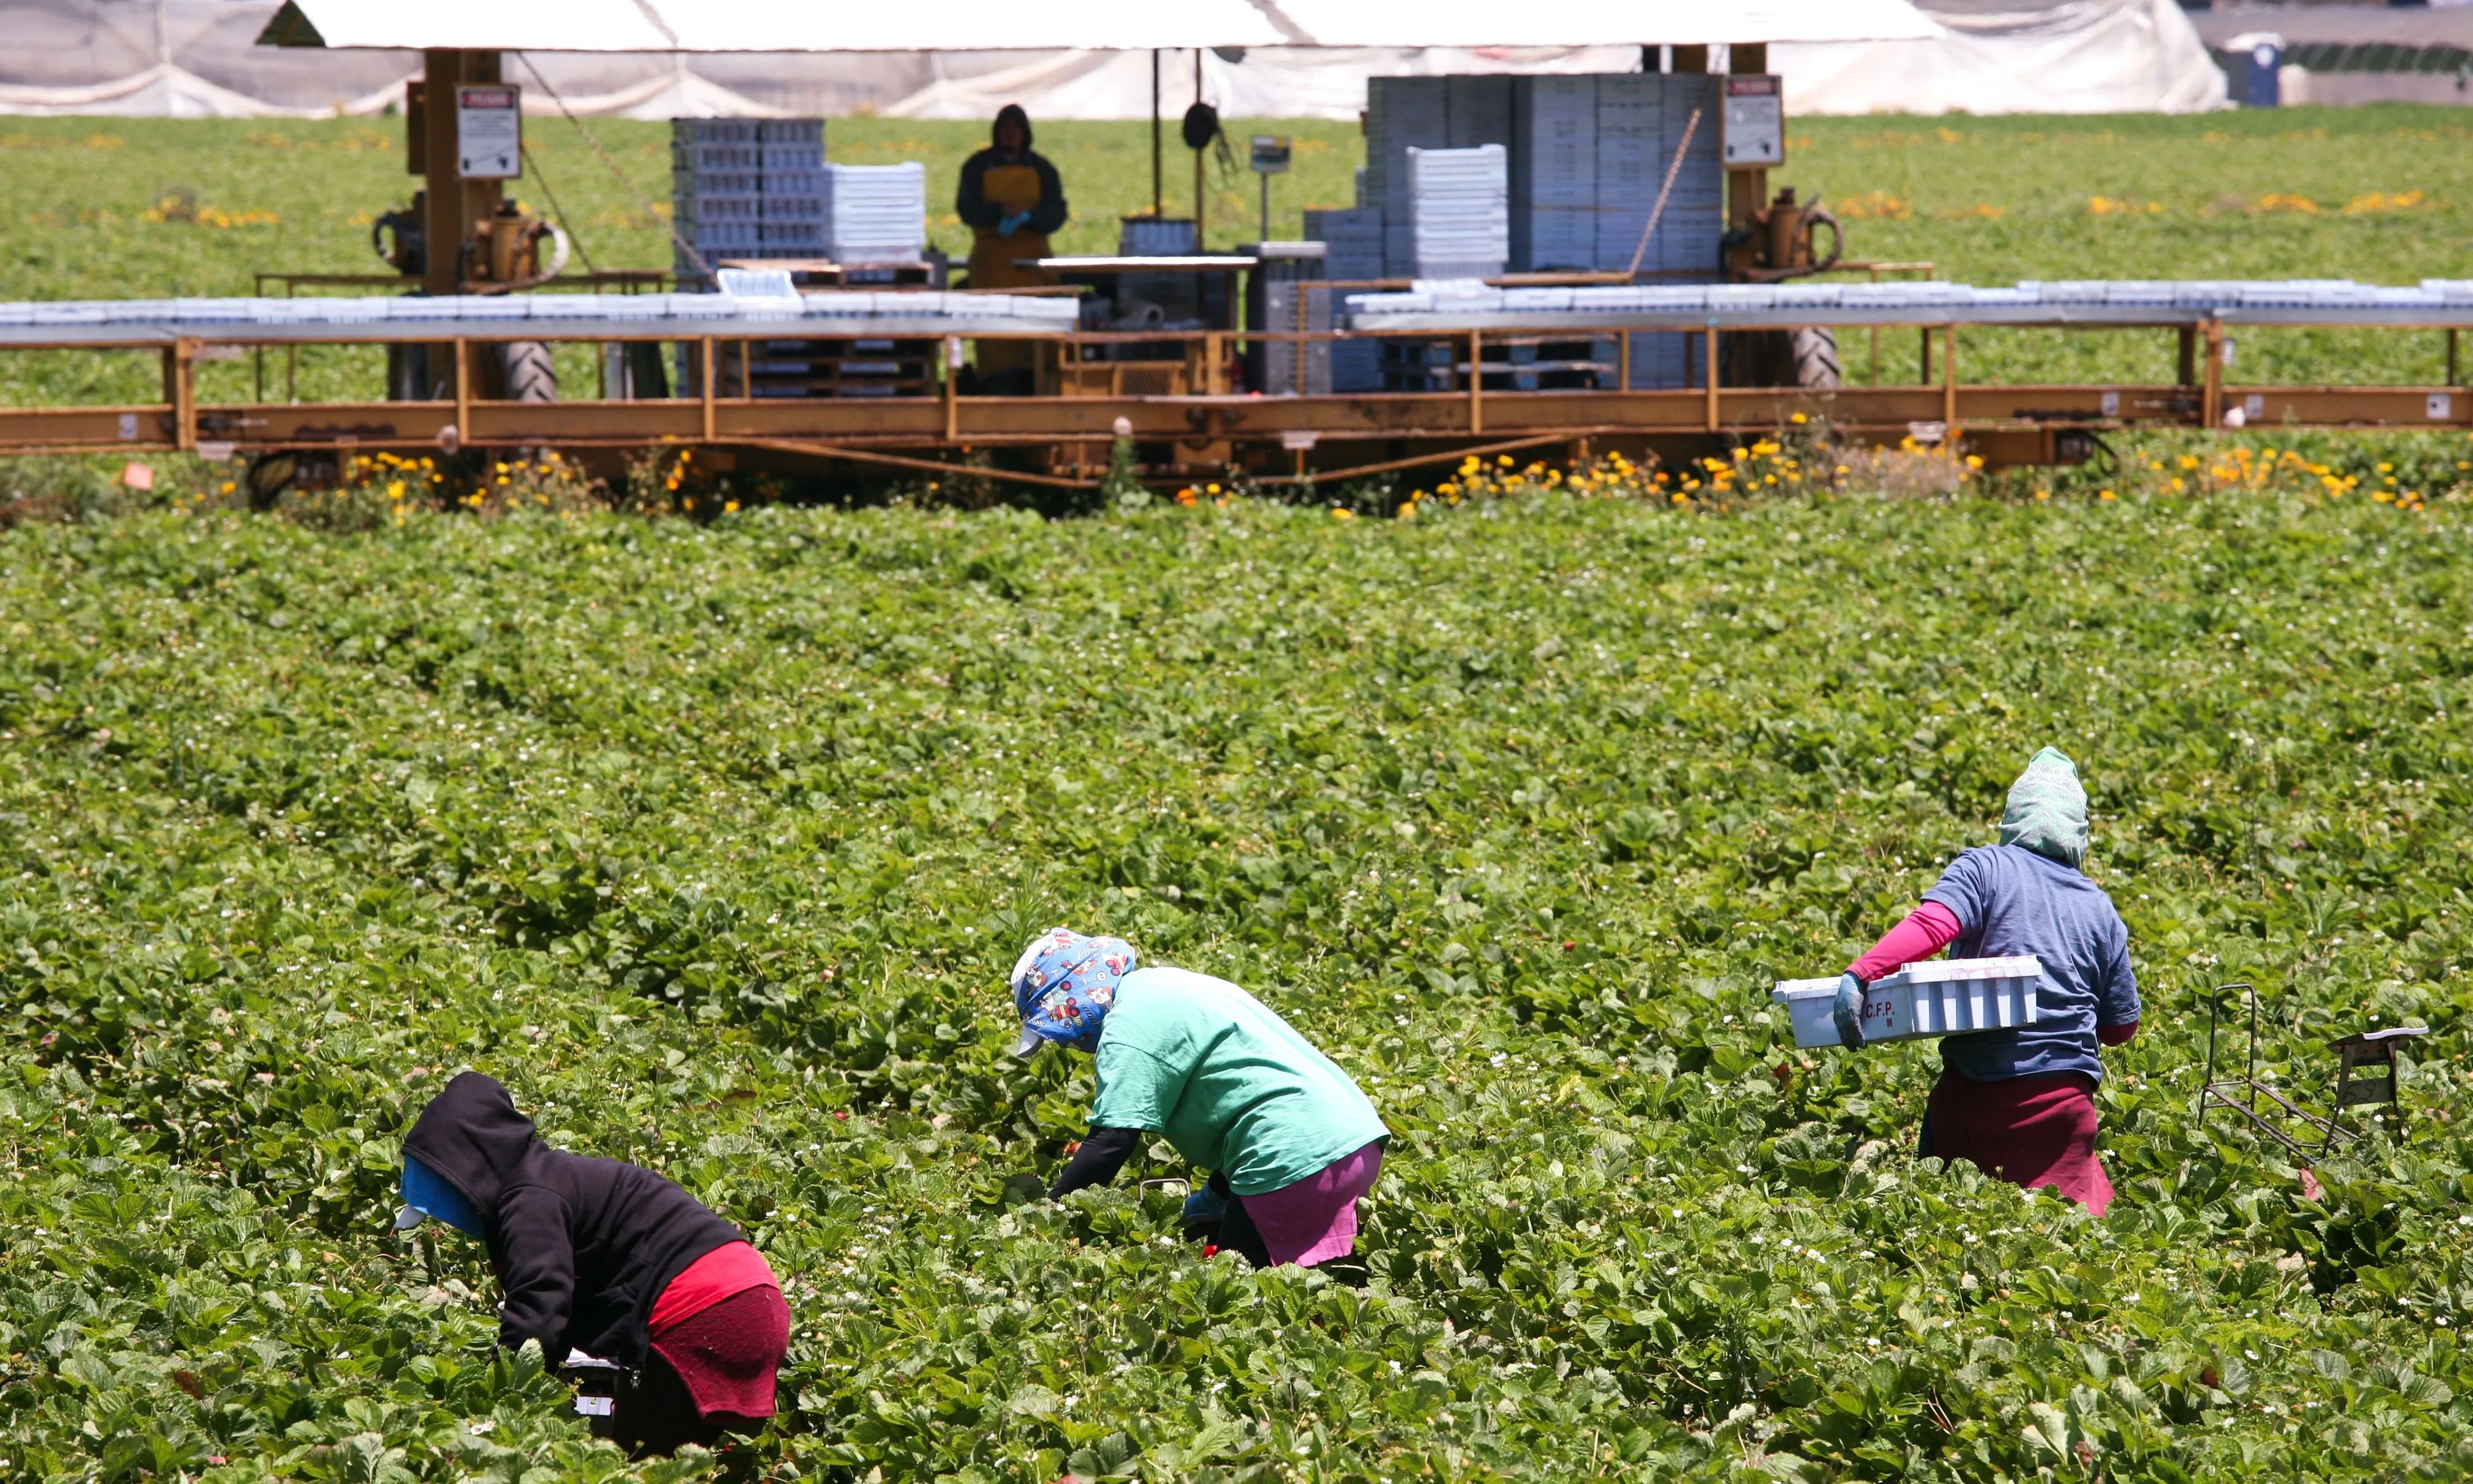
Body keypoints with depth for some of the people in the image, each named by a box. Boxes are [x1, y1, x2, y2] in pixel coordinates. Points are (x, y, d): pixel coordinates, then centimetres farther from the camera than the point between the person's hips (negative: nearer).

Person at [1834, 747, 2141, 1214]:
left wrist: (1859, 974, -24)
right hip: (2063, 1097, 2)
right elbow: (2122, 1026, 18)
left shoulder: (1986, 869, 0)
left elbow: (1932, 926, -19)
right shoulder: (2100, 909, 12)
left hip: (1977, 1087, -2)